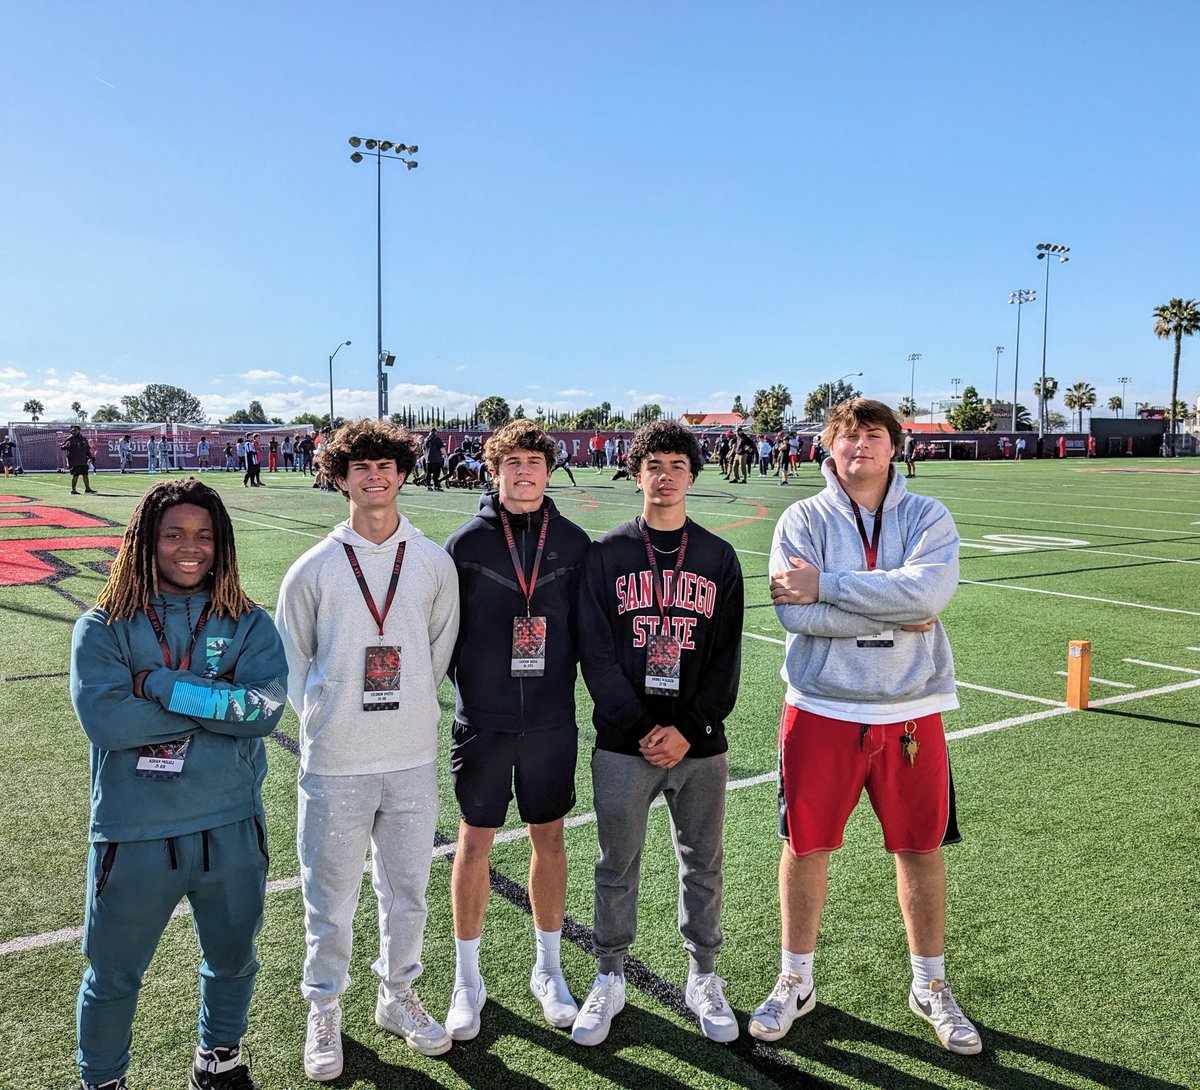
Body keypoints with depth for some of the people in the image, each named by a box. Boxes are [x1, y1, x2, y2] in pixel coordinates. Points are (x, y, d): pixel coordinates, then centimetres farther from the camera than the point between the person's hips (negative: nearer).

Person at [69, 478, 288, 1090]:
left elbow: (267, 708, -17)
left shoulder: (247, 624, -3)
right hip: (134, 835, -1)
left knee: (232, 961, 22)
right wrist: (218, 702, -19)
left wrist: (162, 686, -20)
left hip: (230, 828, 2)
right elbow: (103, 718, -21)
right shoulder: (104, 627, -6)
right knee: (112, 977, 17)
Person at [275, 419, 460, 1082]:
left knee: (407, 890, 15)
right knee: (331, 898, 9)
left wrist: (410, 705, 7)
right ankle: (324, 1011, 31)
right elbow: (290, 657, 6)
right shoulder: (314, 568, -4)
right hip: (334, 762, -2)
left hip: (413, 759, 2)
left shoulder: (435, 563, 1)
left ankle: (397, 996, 37)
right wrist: (320, 715, -1)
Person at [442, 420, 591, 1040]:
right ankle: (467, 979, 25)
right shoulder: (467, 542, -4)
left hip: (552, 719, 2)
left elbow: (587, 629, 6)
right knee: (475, 841, 7)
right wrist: (462, 688, -3)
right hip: (481, 721, -1)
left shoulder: (573, 543, 1)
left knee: (549, 838, 12)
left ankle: (548, 970, 30)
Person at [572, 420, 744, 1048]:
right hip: (623, 745, -1)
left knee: (702, 866, 12)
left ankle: (704, 978, 30)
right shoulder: (606, 554, 1)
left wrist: (689, 729, -10)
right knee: (617, 867, 9)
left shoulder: (719, 558, 5)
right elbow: (595, 651, -5)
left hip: (701, 745, 1)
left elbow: (726, 656, 1)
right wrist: (641, 727, -12)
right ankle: (610, 979, 27)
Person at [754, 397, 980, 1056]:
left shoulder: (928, 517, 1)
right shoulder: (804, 519, -2)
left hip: (911, 711, 1)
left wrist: (825, 586, -20)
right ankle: (795, 982, 30)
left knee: (921, 847, 13)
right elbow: (793, 611, -17)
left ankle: (930, 985, 34)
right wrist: (894, 616, -17)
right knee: (806, 845, 9)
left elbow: (928, 590, -20)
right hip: (822, 710, -1)